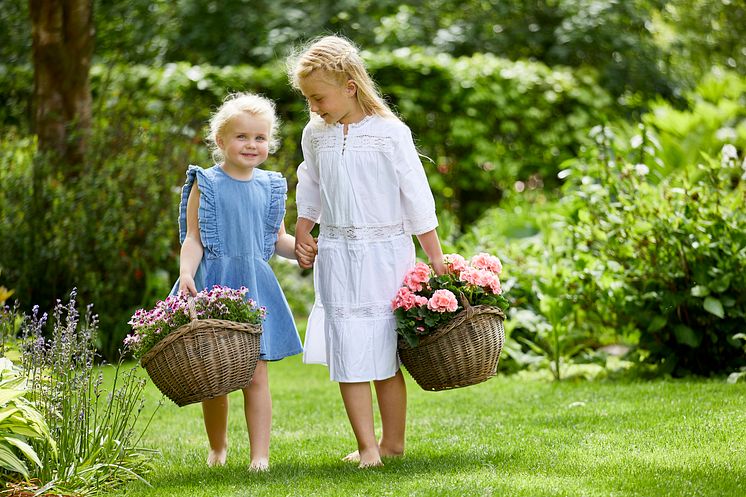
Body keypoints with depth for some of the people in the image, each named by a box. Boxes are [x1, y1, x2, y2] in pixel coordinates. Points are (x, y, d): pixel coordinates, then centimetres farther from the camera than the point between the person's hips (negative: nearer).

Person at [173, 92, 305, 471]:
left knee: (256, 374, -3)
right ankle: (217, 447, 26)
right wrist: (186, 273, -22)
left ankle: (260, 454, 0)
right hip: (214, 284, -2)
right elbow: (193, 239, -6)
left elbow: (278, 240, 16)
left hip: (255, 287, 2)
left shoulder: (269, 187, 9)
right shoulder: (206, 184, -2)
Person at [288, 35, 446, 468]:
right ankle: (367, 447, 0)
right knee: (348, 355, -3)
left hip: (385, 253, -4)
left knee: (384, 355, 2)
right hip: (336, 257, 4)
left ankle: (393, 441, 15)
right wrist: (303, 234, 14)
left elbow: (417, 198, -5)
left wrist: (437, 261, -3)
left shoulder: (389, 133, -8)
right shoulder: (315, 135, 5)